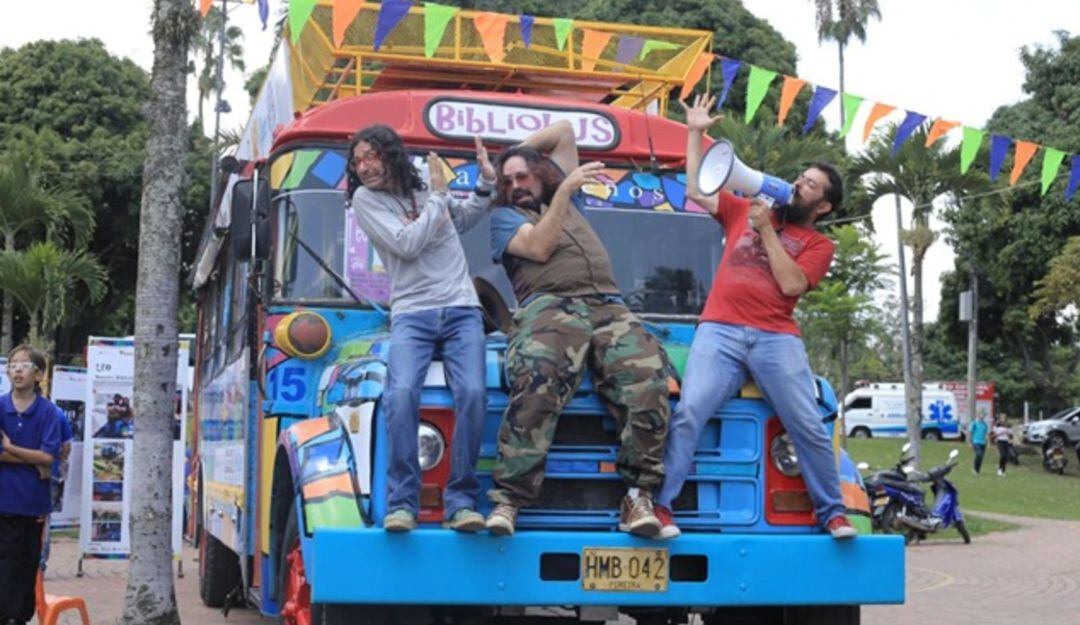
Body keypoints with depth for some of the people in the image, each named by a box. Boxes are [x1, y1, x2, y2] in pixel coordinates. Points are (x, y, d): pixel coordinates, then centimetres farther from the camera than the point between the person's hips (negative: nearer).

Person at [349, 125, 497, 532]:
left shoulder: (426, 189, 17)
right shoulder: (365, 200, 5)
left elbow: (465, 219, 37)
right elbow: (407, 244, -8)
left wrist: (486, 183, 22)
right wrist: (438, 197, 1)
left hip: (462, 311, 3)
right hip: (411, 315, -2)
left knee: (472, 394, -22)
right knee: (401, 394, -29)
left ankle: (461, 502, -18)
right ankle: (402, 503, -24)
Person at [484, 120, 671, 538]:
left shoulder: (568, 197, 34)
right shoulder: (505, 217, 22)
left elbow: (565, 130, 40)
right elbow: (540, 248, 1)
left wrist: (517, 152, 39)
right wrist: (564, 191, 1)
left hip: (609, 308, 4)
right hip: (551, 307, -4)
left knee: (647, 385, -24)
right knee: (536, 388, -33)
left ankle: (639, 496, -23)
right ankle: (508, 499, -36)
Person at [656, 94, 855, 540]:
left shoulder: (818, 245, 13)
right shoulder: (743, 211, 22)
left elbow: (791, 284, -4)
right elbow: (696, 191, 20)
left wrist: (767, 230, -1)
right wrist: (696, 133, 20)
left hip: (775, 338, -1)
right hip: (720, 331, 1)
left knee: (809, 427, -8)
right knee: (689, 412, -19)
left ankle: (832, 511, 7)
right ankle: (660, 505, -20)